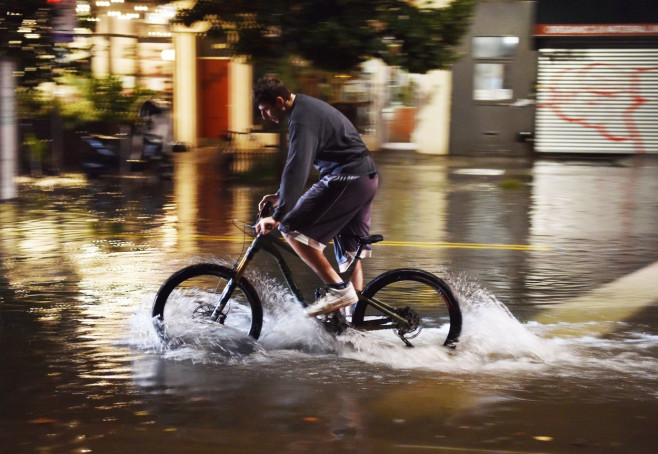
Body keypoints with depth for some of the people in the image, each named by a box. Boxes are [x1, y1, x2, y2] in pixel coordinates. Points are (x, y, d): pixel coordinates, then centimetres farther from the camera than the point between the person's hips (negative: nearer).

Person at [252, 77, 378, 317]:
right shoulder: (306, 107, 16)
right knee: (349, 251, 16)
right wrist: (281, 196, 22)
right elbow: (298, 162, 24)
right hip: (367, 178, 11)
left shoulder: (303, 120, -17)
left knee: (292, 229, -13)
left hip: (346, 179, -11)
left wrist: (279, 215, -31)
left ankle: (337, 289, -17)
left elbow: (297, 168, -28)